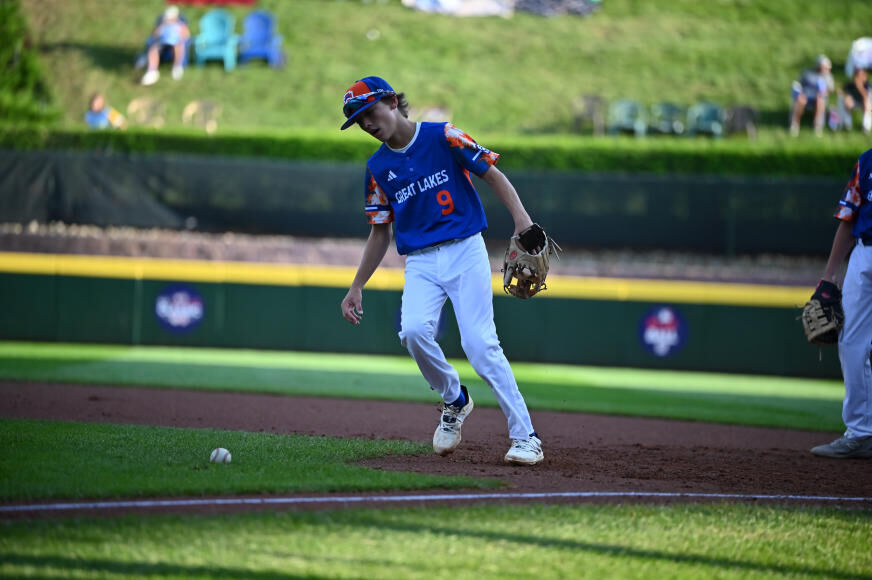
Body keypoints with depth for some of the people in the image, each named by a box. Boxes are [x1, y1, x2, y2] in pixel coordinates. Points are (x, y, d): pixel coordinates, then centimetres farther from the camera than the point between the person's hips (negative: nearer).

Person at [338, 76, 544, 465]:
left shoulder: (444, 138, -2)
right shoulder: (378, 168, 10)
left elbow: (493, 175, -2)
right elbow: (380, 233, 16)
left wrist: (520, 216, -18)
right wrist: (356, 287, 12)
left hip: (465, 251, -3)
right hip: (420, 263, 3)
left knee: (480, 344, -15)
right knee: (414, 331, -24)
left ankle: (524, 437, -8)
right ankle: (454, 401, 3)